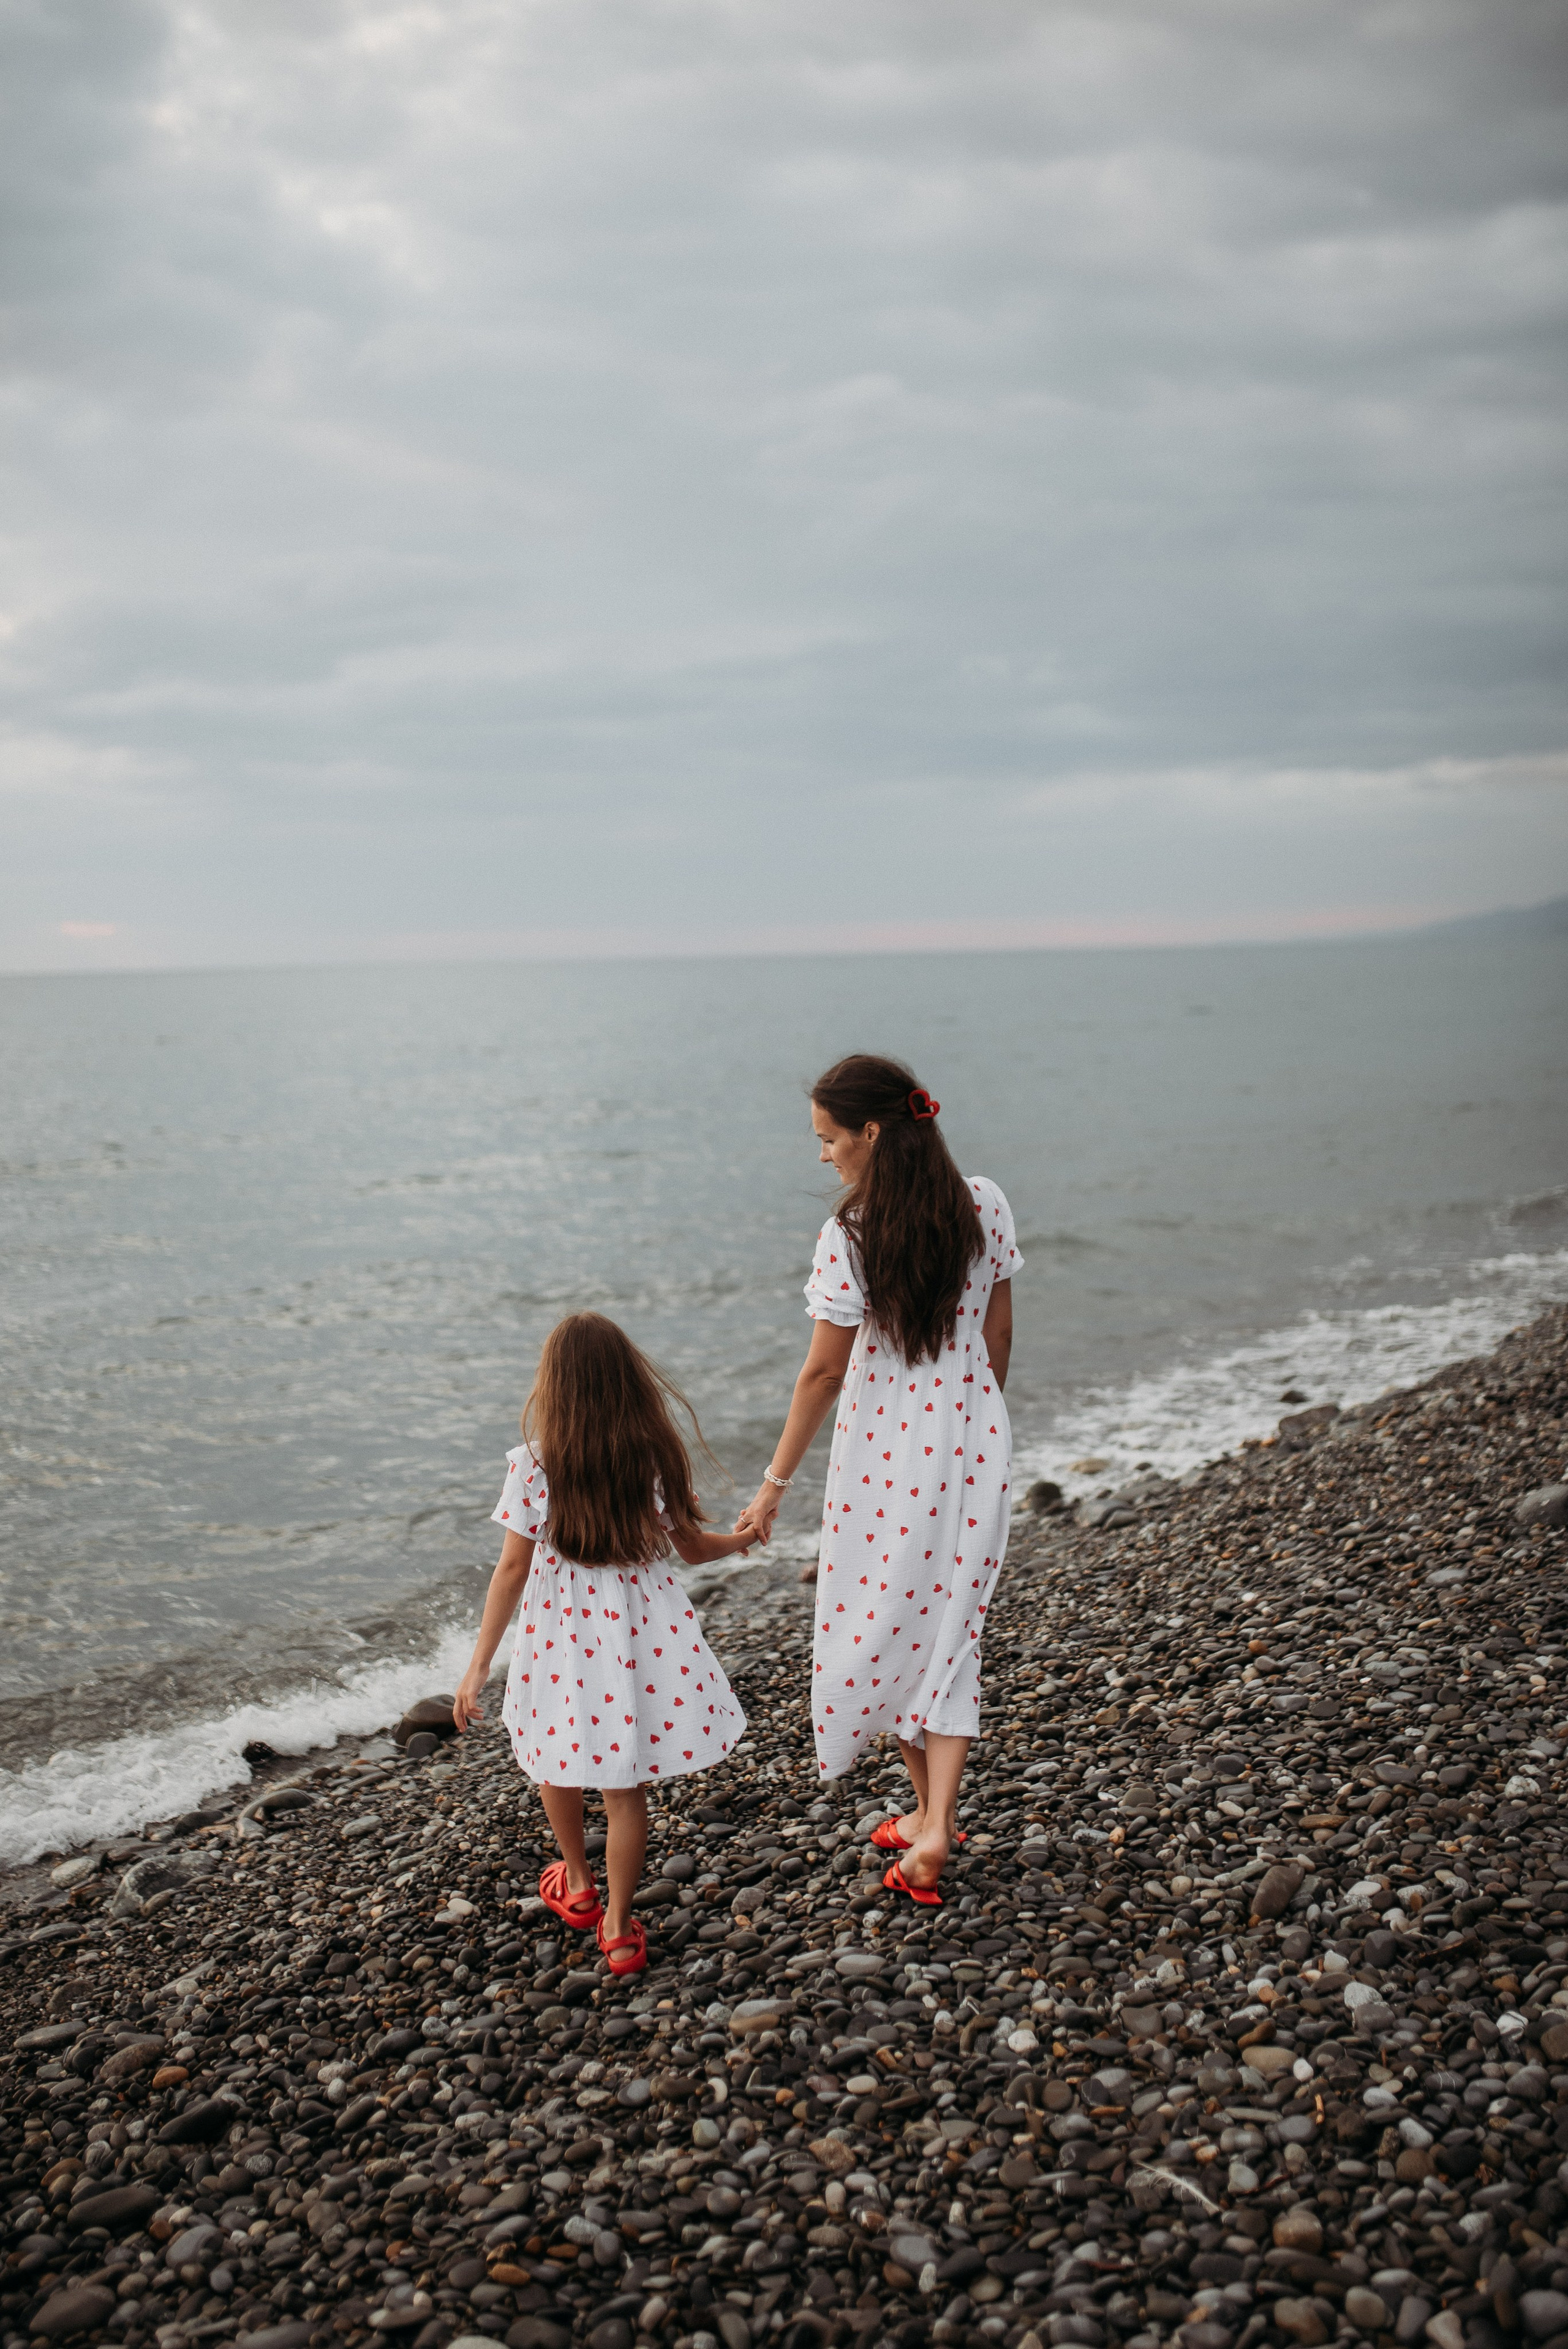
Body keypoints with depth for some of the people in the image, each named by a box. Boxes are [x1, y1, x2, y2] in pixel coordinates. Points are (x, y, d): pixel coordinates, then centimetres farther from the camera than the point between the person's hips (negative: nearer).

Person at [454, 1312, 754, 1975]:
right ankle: (616, 1926, 17)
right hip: (641, 1625, 1)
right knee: (625, 1785, 12)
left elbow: (513, 1568, -12)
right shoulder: (654, 1456, -8)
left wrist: (477, 1669, -5)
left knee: (558, 1763, 25)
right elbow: (691, 1548, 3)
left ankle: (577, 1884, 43)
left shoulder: (533, 1464, -14)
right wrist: (743, 1539, 26)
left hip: (560, 1629, -1)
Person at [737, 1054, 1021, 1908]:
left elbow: (824, 1371, -13)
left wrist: (775, 1482, -3)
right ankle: (935, 1823, 6)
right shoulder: (984, 1206, -4)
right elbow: (999, 1335, 5)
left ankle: (929, 1810, 29)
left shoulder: (849, 1239, -19)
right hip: (972, 1447, 4)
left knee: (879, 1627, 16)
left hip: (884, 1458, -4)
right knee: (948, 1630, 13)